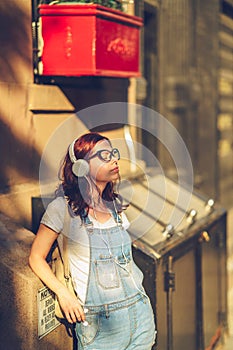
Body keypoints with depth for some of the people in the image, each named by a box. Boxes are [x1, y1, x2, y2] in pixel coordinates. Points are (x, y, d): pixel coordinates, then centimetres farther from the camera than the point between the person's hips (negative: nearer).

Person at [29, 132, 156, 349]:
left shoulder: (116, 204, 9)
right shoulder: (63, 207, -8)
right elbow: (36, 257, -3)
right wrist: (63, 293, -13)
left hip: (139, 311, 5)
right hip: (97, 321, -5)